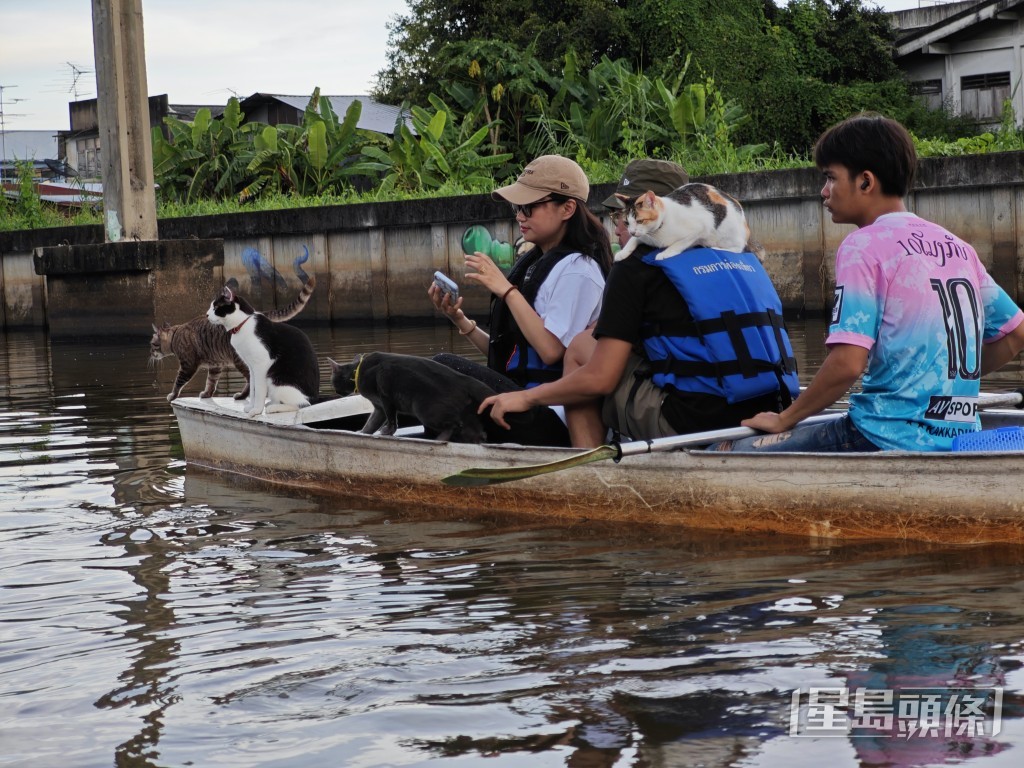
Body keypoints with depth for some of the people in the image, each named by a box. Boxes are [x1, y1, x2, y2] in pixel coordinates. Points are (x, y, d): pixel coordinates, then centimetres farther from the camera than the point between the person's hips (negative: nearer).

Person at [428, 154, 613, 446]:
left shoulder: (577, 269, -8)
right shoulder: (534, 264, 19)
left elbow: (550, 350, -20)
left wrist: (506, 290, -17)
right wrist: (461, 321, 4)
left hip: (547, 421, -9)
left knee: (444, 367, -21)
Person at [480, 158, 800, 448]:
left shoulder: (637, 267, -1)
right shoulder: (741, 256, 18)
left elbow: (599, 379, -5)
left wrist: (527, 397, 11)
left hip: (690, 425, -7)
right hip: (766, 421, 7)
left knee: (580, 349, 13)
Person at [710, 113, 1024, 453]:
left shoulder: (864, 246, -9)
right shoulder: (958, 247, 13)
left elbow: (847, 363, -18)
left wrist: (783, 420, -6)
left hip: (888, 438, -8)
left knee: (722, 455, -5)